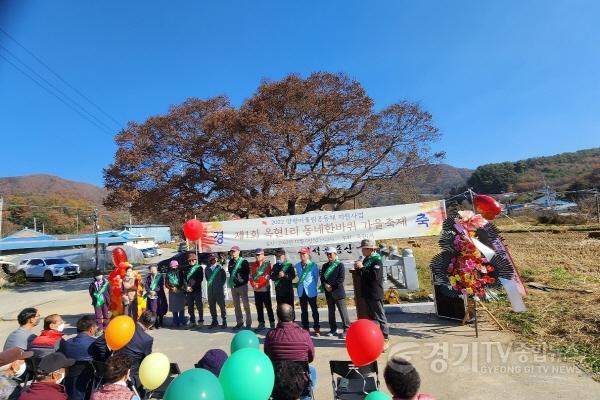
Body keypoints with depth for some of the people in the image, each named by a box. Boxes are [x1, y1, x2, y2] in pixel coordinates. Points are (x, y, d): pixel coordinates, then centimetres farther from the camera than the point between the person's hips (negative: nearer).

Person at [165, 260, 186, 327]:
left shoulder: (181, 273, 0)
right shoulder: (168, 274, 6)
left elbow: (184, 282, -1)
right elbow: (166, 284, 5)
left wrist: (180, 289, -12)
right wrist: (172, 288, -8)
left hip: (180, 292, -2)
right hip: (172, 293, 3)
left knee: (181, 307, -5)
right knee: (174, 308, 8)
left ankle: (182, 321, 1)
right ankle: (175, 322, 17)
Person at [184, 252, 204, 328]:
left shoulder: (199, 267, 2)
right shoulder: (187, 269, 12)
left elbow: (200, 279, -5)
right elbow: (185, 279, 9)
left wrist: (193, 287, -11)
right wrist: (187, 287, -7)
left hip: (197, 290, -4)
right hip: (188, 291, 4)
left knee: (199, 306, -1)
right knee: (190, 307, 8)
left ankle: (200, 321, 7)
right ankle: (192, 322, 19)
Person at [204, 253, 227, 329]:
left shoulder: (219, 267, -5)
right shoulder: (207, 268, 7)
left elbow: (224, 277, 1)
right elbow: (207, 278, 19)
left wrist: (221, 285, 0)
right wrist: (210, 284, 10)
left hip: (219, 290, -4)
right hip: (210, 290, 5)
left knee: (222, 306, 2)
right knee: (211, 306, 11)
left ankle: (224, 321, 13)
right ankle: (214, 321, 25)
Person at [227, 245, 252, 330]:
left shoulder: (243, 261, -7)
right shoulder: (230, 262, 7)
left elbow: (248, 272, -7)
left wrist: (244, 280, -16)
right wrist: (230, 282, 8)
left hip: (242, 286, -5)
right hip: (233, 286, 6)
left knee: (246, 305, 1)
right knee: (236, 305, 13)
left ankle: (248, 323, 9)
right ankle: (239, 322, 24)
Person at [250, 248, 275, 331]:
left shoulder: (267, 264, -7)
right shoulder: (253, 265, 9)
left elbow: (266, 276, -14)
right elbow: (251, 276, 7)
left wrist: (258, 284, -16)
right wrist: (253, 284, -10)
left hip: (265, 289, -5)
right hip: (256, 290, 5)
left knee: (268, 307, 1)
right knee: (259, 307, 12)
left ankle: (272, 323, 10)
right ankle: (261, 323, 22)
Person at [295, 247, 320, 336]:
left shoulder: (313, 265, -7)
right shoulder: (297, 265, 4)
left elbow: (316, 277, 0)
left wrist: (313, 286, 3)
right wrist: (299, 284, 5)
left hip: (311, 291, -4)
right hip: (301, 291, 4)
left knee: (314, 310, 5)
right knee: (303, 311, 12)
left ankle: (316, 329, 14)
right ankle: (305, 328, 22)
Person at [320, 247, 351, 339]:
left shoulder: (340, 265, -4)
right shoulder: (325, 266, 13)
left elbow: (341, 279, -12)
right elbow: (322, 278, 11)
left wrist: (332, 286, -15)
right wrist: (325, 285, -8)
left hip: (338, 292, -5)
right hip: (328, 292, 6)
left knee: (342, 311, -2)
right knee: (331, 311, 12)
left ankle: (346, 329, 5)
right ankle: (333, 329, 23)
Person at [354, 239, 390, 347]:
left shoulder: (377, 261, -14)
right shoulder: (366, 260, 10)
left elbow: (374, 276, -28)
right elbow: (363, 274, 19)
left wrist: (362, 267, -24)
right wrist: (357, 268, -1)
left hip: (375, 294, -8)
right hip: (367, 293, 8)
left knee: (380, 317, 1)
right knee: (371, 316, 17)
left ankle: (385, 338, 11)